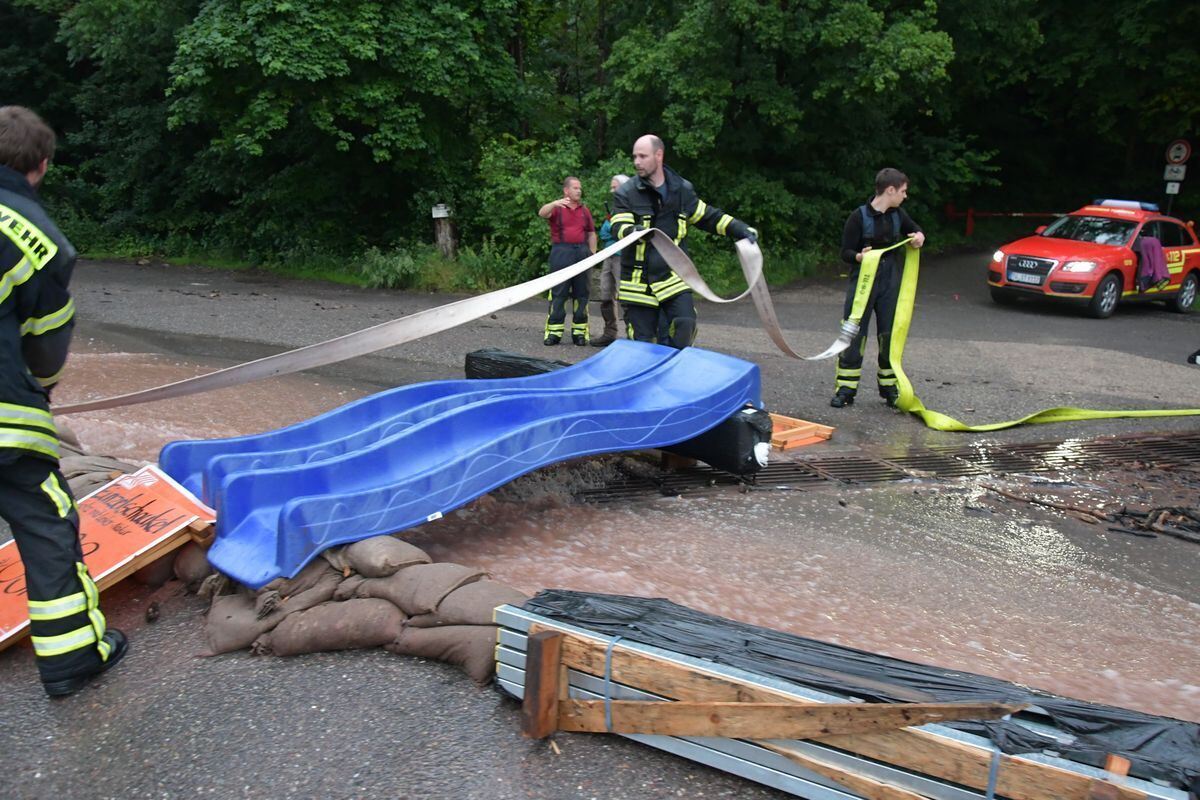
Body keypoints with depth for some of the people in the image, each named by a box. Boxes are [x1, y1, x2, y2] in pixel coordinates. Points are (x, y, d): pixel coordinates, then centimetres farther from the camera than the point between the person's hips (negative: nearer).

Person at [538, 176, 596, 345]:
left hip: (582, 253, 4)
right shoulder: (557, 208, 5)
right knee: (558, 293, -5)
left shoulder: (584, 211, 17)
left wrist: (592, 253, 10)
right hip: (561, 253, -4)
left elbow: (591, 234, 19)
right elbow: (542, 213, -16)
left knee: (581, 293, 4)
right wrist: (555, 203, -34)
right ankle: (554, 332, -3)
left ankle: (579, 332, 9)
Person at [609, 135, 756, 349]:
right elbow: (619, 227, -16)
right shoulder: (626, 193, -2)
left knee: (685, 325, -16)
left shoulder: (682, 190, 7)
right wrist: (634, 232, -40)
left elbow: (707, 216, 17)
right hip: (638, 283, -2)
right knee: (641, 343, 2)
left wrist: (739, 229, 7)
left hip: (673, 278, 2)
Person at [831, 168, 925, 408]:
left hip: (890, 283, 5)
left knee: (889, 335, 7)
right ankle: (845, 389, 4)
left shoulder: (898, 215, 7)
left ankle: (889, 388, 18)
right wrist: (859, 256, -31)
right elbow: (845, 252, -9)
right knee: (854, 335, -4)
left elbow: (915, 230, 24)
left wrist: (919, 237, 0)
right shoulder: (859, 217, -10)